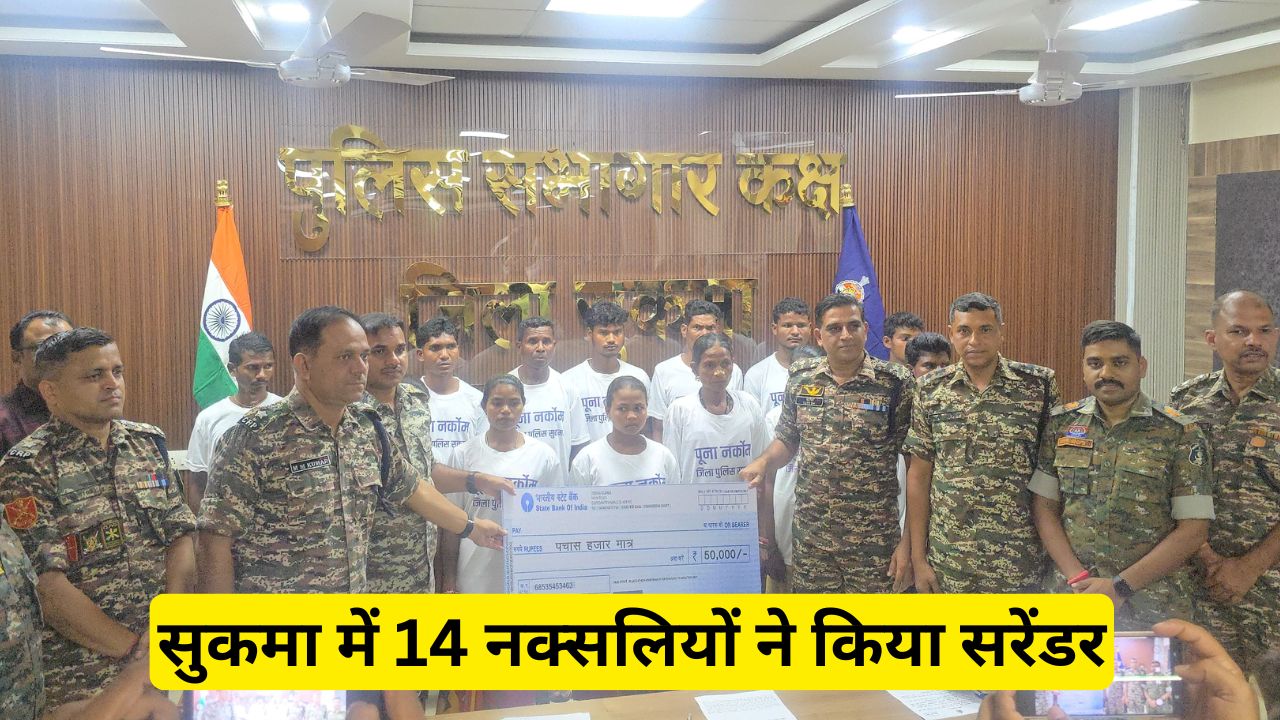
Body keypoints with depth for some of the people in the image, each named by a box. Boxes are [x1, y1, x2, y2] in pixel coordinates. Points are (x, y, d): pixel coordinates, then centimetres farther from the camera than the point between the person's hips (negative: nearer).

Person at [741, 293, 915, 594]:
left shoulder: (896, 384, -8)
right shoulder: (801, 379, 3)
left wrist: (909, 541, -9)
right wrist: (763, 463, -5)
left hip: (874, 542, -3)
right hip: (810, 538, 3)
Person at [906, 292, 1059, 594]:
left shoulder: (1038, 385, -3)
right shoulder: (930, 390, 1)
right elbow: (918, 476, 2)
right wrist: (918, 558, -1)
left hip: (1018, 563, -1)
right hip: (948, 560, 1)